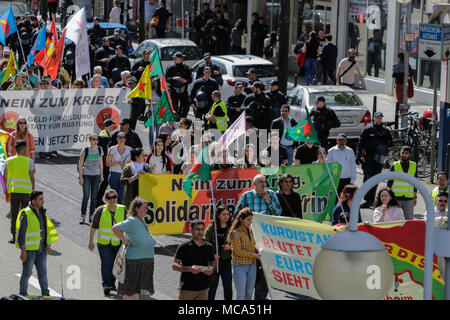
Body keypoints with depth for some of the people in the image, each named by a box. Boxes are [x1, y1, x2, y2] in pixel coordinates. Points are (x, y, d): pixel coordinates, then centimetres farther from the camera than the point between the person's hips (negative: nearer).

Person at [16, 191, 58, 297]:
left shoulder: (42, 212, 7)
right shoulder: (26, 214, -16)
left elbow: (48, 228, 17)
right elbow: (21, 233, -17)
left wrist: (48, 244, 9)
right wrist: (23, 251, -18)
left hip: (41, 248, 7)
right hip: (29, 249, -7)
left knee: (43, 271, 6)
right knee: (27, 272, 4)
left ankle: (45, 294, 10)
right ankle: (23, 294, 18)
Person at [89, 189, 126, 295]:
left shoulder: (123, 210, 0)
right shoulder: (100, 210, -6)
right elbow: (93, 227, 1)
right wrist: (91, 242, 3)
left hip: (118, 243, 3)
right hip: (104, 243, -2)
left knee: (115, 264, 9)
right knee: (106, 263, -11)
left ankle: (112, 283, 24)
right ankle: (106, 284, -13)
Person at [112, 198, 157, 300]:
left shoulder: (142, 221, 11)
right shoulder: (132, 221, -16)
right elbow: (115, 228, -25)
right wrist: (124, 240, -19)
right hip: (133, 261, -9)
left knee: (137, 289, 14)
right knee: (129, 289, -2)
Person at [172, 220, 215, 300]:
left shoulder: (208, 247, 8)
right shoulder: (184, 247, -5)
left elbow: (213, 262, 21)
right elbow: (174, 265, -6)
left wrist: (211, 270, -4)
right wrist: (189, 269, -22)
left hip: (203, 288, 4)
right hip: (187, 289, -4)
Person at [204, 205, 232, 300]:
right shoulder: (211, 228, 1)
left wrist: (230, 247, -13)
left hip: (227, 261, 1)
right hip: (213, 261, -1)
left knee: (228, 286, 1)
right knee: (212, 286, 3)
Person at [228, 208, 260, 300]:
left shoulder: (250, 231, 11)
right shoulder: (235, 233, -10)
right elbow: (239, 252, -13)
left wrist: (258, 251, 1)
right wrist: (254, 255, -12)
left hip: (252, 266, 7)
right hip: (240, 266, -7)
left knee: (249, 293, 8)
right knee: (241, 294, -6)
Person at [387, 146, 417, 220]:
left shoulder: (414, 166, 9)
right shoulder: (394, 166, 2)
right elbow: (389, 182, 6)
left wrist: (415, 197, 10)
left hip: (409, 198, 1)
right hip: (396, 197, -1)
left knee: (409, 220, -1)